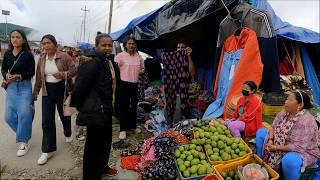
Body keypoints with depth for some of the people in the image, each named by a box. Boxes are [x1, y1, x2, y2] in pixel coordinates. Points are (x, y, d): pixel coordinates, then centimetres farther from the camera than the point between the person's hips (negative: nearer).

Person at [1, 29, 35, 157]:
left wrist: (19, 76, -22)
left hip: (25, 87, -4)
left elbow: (31, 72, -8)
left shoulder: (28, 55, -8)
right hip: (11, 87, 4)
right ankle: (23, 132, 34)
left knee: (24, 114, -4)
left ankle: (23, 142, 11)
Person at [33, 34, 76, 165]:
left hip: (61, 89, -3)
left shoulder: (64, 57, -9)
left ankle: (68, 134, 46)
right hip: (47, 91, 3)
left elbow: (73, 70, -10)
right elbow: (38, 77, 11)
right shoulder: (41, 59, 5)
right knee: (47, 121, -2)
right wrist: (35, 92, 12)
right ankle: (48, 150, 5)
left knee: (64, 115, 15)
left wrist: (63, 74, -28)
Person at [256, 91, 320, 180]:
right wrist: (270, 140, -19)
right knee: (261, 132, 4)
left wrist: (276, 148, -26)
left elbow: (298, 147, -31)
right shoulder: (284, 113, -6)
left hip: (303, 152, -8)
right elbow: (273, 127, 0)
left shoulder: (305, 121, -29)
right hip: (281, 145, 8)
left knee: (289, 159, -41)